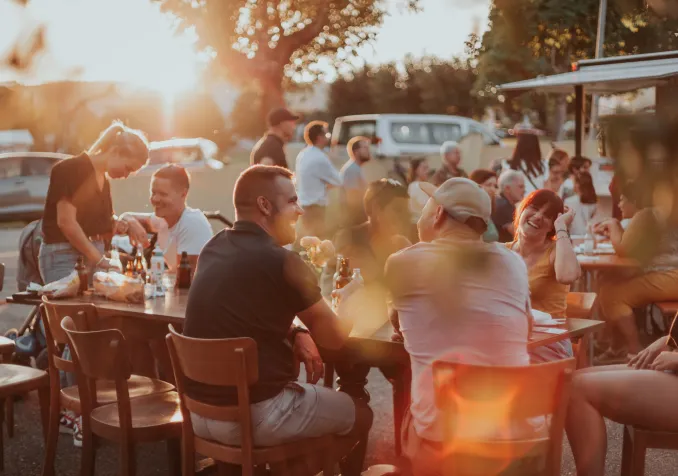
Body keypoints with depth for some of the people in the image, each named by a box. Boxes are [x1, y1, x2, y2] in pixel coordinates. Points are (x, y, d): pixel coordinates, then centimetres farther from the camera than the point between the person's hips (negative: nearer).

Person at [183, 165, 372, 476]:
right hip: (254, 416, -8)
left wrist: (296, 334, 3)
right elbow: (334, 338, -7)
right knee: (359, 415, 15)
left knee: (304, 390, 33)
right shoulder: (280, 261, -18)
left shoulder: (213, 249, 4)